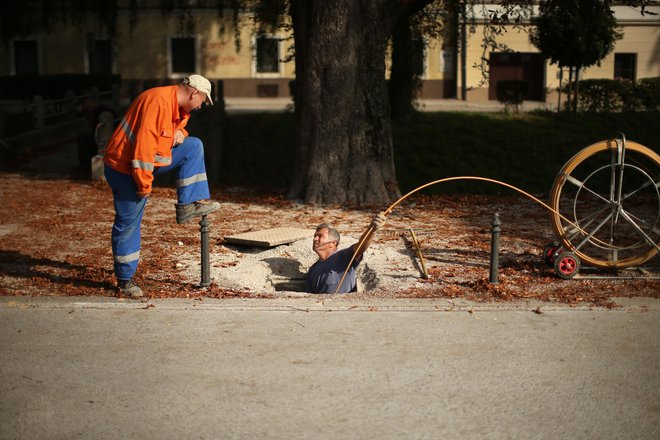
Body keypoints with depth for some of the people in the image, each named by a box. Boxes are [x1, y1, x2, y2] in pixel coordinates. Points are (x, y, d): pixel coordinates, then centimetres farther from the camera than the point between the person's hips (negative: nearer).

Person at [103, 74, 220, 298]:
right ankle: (125, 279, 12)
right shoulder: (159, 101, -25)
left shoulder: (176, 104, 6)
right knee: (128, 224, -1)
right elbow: (144, 143, -30)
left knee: (193, 147, 5)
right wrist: (144, 183, -25)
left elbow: (174, 127, 26)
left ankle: (188, 205, 2)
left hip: (148, 160, 9)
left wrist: (179, 132, -1)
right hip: (125, 167, -9)